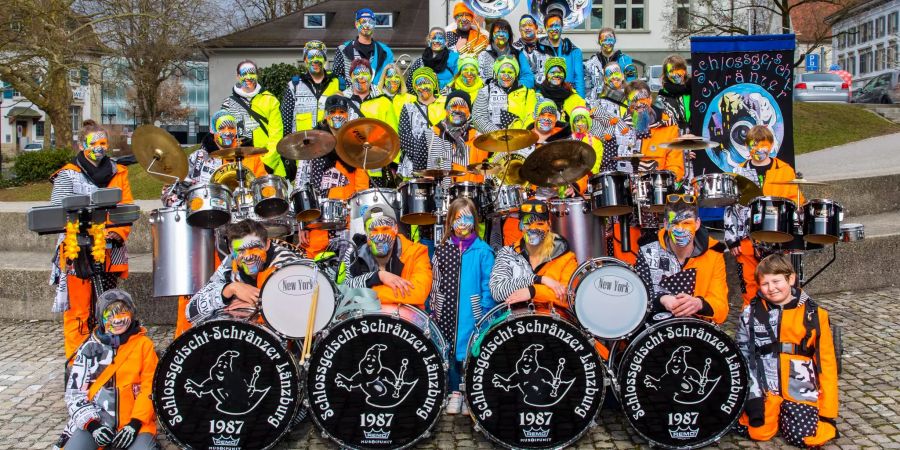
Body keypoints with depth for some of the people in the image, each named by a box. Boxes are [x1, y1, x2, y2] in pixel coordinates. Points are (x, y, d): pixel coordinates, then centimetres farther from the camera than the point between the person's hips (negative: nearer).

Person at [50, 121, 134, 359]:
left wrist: (118, 232, -12)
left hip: (110, 252, 3)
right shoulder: (68, 175, 3)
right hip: (79, 252, -3)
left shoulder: (118, 173, 12)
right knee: (78, 310, -3)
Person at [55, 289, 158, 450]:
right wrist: (93, 424, -10)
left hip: (134, 419, -2)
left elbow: (150, 388, 0)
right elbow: (74, 391, 4)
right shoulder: (90, 347, 7)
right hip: (94, 419, 2)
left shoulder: (144, 344, 4)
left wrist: (135, 424, -12)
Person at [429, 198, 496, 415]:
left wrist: (485, 312, -7)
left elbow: (488, 284, -2)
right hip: (447, 312, 3)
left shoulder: (483, 251, -2)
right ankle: (455, 391, 24)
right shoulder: (442, 250, 7)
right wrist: (433, 308, 6)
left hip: (471, 313, -3)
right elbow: (436, 283, 10)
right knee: (450, 352, 9)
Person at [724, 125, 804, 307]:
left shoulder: (785, 171, 7)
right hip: (746, 238, 1)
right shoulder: (739, 173, 8)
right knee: (748, 282, 4)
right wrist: (731, 238, 0)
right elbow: (730, 207, 6)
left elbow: (796, 204, 7)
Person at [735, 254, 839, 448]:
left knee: (805, 437, -18)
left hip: (802, 391, 0)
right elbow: (742, 354, 0)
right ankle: (775, 413, 16)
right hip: (764, 388, 0)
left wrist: (828, 411, 0)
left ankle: (786, 414, 16)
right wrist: (752, 396, -10)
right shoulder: (751, 313, 3)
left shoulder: (814, 315, 3)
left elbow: (826, 362, 4)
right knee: (757, 432, -18)